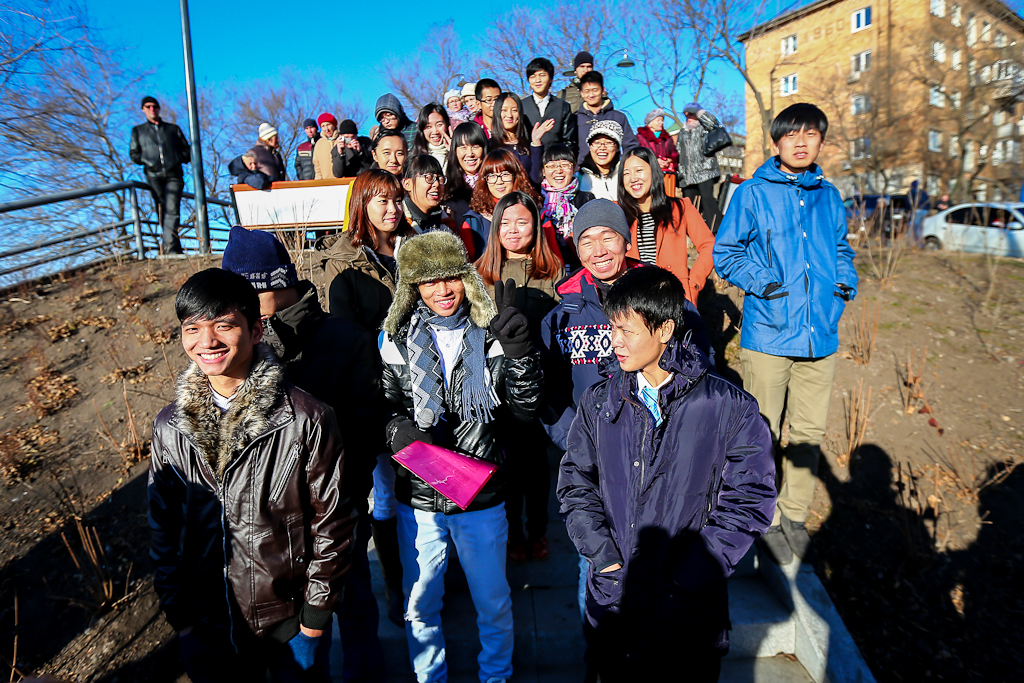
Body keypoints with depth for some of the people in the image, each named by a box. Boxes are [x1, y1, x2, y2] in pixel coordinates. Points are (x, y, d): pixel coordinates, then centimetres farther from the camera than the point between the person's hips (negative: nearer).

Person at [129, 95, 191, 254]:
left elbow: (187, 151, 19)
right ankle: (174, 248, -1)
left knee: (172, 210, -16)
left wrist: (177, 159, -1)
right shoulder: (138, 131, 22)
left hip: (173, 175, -1)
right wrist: (147, 161, -3)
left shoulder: (173, 128, 22)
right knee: (162, 211, -4)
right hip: (153, 175, 1)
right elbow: (134, 155, 16)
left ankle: (169, 246, -21)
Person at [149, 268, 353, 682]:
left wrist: (318, 609, -8)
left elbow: (331, 522, -11)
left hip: (291, 621, -3)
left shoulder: (305, 420, -19)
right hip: (204, 627, 3)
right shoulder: (170, 428, -5)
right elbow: (163, 525, 5)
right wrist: (175, 609, 7)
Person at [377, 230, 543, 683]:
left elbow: (526, 411, -9)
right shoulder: (397, 340, -2)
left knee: (493, 604, 17)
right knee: (420, 606, 20)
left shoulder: (491, 336, -5)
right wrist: (399, 429, -18)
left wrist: (519, 354, -23)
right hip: (417, 499, 1)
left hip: (481, 497, -1)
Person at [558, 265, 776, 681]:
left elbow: (748, 499, -10)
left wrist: (689, 577, -14)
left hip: (692, 607, -2)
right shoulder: (598, 402, -2)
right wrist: (603, 556, -10)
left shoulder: (730, 408, -11)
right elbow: (575, 483, 2)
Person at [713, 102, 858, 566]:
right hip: (768, 335, -4)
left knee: (810, 431, 14)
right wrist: (761, 283, -14)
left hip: (821, 335, 5)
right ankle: (767, 519, 24)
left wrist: (846, 283, 6)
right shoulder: (752, 194, -2)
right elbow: (725, 253, -1)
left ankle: (795, 515, 33)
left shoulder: (828, 196, 12)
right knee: (762, 433, 5)